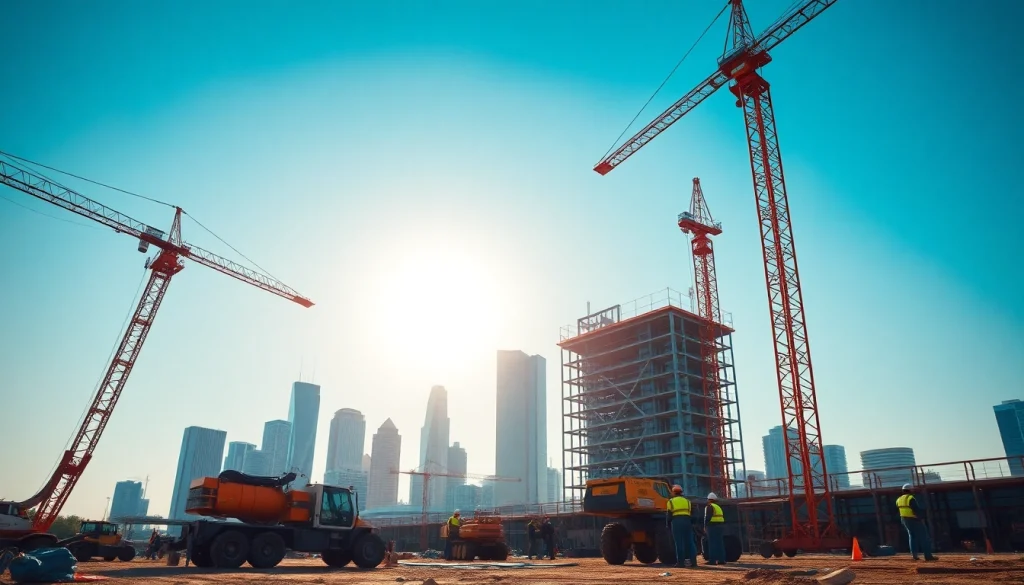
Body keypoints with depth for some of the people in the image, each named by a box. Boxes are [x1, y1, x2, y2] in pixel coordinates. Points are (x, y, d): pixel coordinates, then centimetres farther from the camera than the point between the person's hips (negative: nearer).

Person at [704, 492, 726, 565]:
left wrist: (705, 527, -8)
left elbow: (707, 518, -14)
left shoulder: (709, 507, -6)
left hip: (712, 526, -8)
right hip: (720, 526, 8)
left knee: (712, 544, -7)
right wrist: (721, 527, 20)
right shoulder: (718, 507, 19)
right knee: (720, 543, 9)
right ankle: (721, 560, 8)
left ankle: (712, 560, -9)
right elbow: (722, 518, 18)